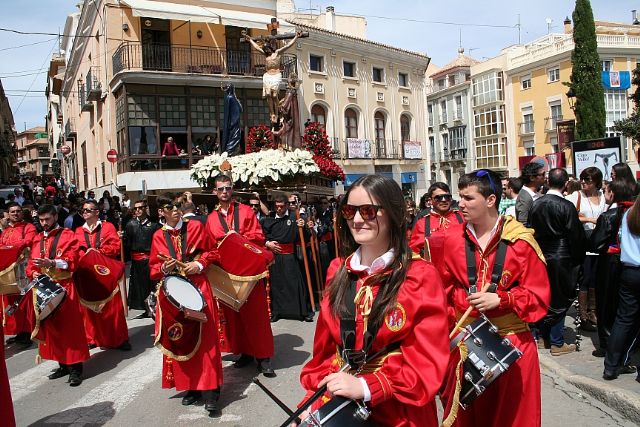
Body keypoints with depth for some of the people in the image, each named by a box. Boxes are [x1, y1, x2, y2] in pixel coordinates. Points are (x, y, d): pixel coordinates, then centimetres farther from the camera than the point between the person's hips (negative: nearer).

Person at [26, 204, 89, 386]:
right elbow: (31, 264, 13)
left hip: (64, 287, -6)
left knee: (70, 327, -3)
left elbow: (72, 261, -14)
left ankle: (75, 368, 2)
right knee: (50, 327, 10)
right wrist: (33, 273, -7)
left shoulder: (68, 235, -3)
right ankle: (63, 364, 22)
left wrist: (52, 263, -28)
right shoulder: (37, 239, 14)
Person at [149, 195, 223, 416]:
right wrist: (164, 268, -11)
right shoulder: (158, 236, 8)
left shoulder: (196, 227, 3)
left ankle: (210, 394, -3)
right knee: (179, 340, 5)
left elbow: (212, 253, 8)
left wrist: (199, 264, -10)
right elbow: (153, 269, 10)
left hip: (198, 288, -2)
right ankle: (191, 387, 19)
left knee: (204, 339, -6)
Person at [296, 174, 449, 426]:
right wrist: (314, 399, -2)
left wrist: (365, 387, -22)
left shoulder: (422, 277, -12)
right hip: (336, 404, 4)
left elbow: (427, 365, -15)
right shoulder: (338, 270, 2)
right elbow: (324, 349, 7)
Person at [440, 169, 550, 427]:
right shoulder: (453, 241, -1)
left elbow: (538, 296, -6)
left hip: (512, 343, -2)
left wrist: (500, 299, -18)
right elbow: (446, 291, 8)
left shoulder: (521, 241, -9)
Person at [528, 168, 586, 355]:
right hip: (560, 259, -5)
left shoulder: (536, 204, -1)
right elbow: (576, 236, -11)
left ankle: (542, 337, 27)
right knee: (559, 300, 5)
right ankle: (557, 343, 13)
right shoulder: (566, 207, -16)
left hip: (540, 256, 5)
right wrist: (577, 260, 2)